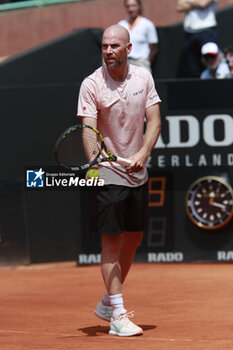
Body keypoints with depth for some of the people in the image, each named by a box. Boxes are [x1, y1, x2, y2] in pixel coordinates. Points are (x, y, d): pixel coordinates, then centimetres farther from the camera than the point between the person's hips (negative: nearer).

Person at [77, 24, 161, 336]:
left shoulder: (143, 77, 1)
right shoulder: (91, 84, -12)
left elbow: (154, 121, -2)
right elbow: (89, 129, -20)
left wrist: (143, 153, -19)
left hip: (137, 171, 5)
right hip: (108, 173, -5)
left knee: (134, 237, 13)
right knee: (112, 241, -8)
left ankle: (107, 303, 30)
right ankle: (118, 316, -7)